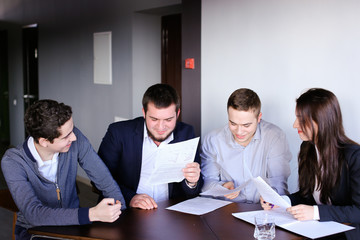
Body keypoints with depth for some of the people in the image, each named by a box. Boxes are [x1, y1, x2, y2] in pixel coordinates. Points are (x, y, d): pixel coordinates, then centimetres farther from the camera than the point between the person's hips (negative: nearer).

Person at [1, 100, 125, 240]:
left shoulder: (74, 139, -12)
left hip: (73, 223, 2)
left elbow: (104, 178, -6)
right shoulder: (13, 161, -20)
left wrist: (119, 211, -20)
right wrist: (92, 214, -39)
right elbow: (34, 214, -30)